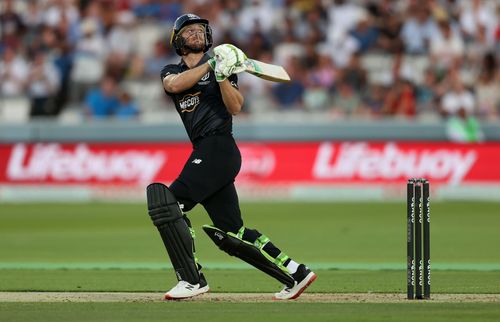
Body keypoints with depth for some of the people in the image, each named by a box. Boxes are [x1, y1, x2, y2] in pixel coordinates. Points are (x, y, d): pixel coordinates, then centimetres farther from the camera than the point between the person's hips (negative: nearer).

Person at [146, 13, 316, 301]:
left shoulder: (223, 63, 7)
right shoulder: (171, 71, 20)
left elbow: (236, 107, -5)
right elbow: (174, 85, -6)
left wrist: (221, 75, -18)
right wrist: (209, 65, -13)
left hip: (219, 146, -6)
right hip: (204, 153, 6)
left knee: (168, 203, -16)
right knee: (232, 233, 3)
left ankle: (192, 280, -13)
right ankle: (295, 274, 8)